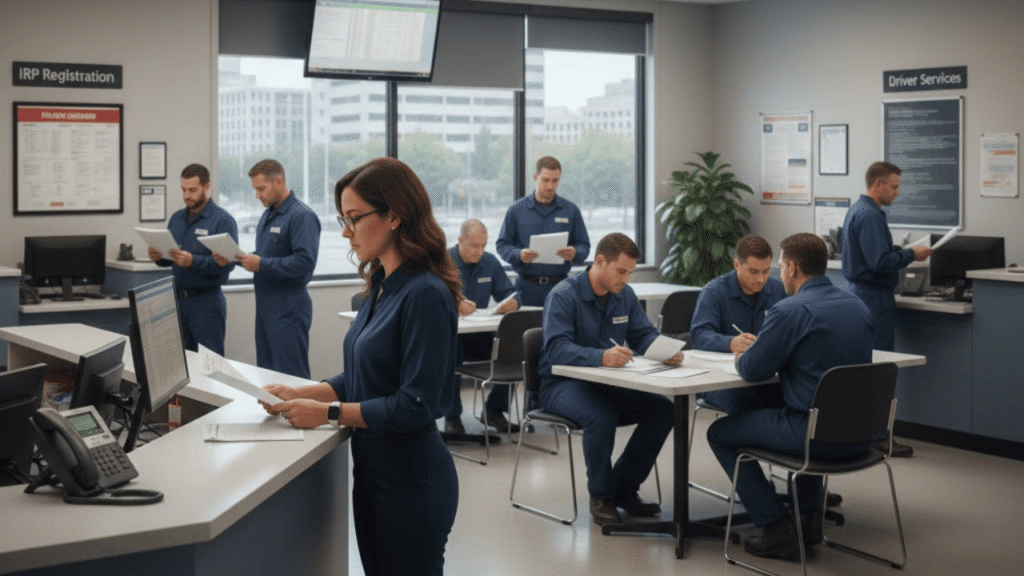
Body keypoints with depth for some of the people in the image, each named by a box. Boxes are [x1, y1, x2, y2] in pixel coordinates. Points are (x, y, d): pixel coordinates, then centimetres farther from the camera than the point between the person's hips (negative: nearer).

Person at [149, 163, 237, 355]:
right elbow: (170, 258, 18)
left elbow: (228, 263, -18)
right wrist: (158, 257, -5)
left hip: (206, 301, -6)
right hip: (177, 299, 6)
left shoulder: (222, 220, -9)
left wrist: (193, 261, -29)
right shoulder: (176, 218, 12)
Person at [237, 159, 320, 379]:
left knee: (291, 375, -6)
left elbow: (304, 262, -24)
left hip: (288, 306, -9)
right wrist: (246, 258, 2)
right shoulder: (267, 215, 16)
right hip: (265, 302, 9)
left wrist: (261, 264, -22)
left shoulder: (302, 216, -14)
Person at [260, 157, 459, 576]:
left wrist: (327, 412, -18)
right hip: (372, 473, 9)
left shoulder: (425, 294, -20)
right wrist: (299, 394, 2)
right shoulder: (382, 287, 7)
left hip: (411, 482, -9)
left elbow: (415, 407, -22)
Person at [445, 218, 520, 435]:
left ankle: (494, 410, -2)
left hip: (480, 334, 4)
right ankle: (452, 417, -17)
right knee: (451, 354, -36)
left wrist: (512, 302, -17)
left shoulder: (490, 262, 10)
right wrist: (455, 304, -37)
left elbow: (507, 292, 8)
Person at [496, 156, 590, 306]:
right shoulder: (516, 210, 6)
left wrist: (575, 253, -14)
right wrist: (519, 255, -15)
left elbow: (584, 246, 9)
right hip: (527, 287, 0)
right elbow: (502, 245, 6)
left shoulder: (571, 211, 9)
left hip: (559, 286, 0)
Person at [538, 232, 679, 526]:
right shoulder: (564, 295, -16)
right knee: (601, 416, -37)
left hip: (608, 383, 7)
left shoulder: (625, 295, 7)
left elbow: (645, 334, 6)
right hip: (563, 384, -7)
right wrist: (601, 357, -46)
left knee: (662, 409, -14)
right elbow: (556, 348, -29)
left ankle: (624, 488, 0)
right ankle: (601, 496, -13)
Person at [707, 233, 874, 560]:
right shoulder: (857, 306, 9)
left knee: (720, 433, 12)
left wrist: (741, 358, 12)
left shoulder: (790, 311, -16)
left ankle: (778, 529, 7)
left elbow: (752, 371, -11)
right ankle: (810, 518, 33)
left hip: (817, 435, -8)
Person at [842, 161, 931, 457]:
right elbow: (880, 261, -24)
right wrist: (911, 254, -12)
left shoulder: (857, 210, 14)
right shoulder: (870, 216, -19)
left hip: (859, 292, 11)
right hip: (874, 297, -11)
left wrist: (902, 252, 16)